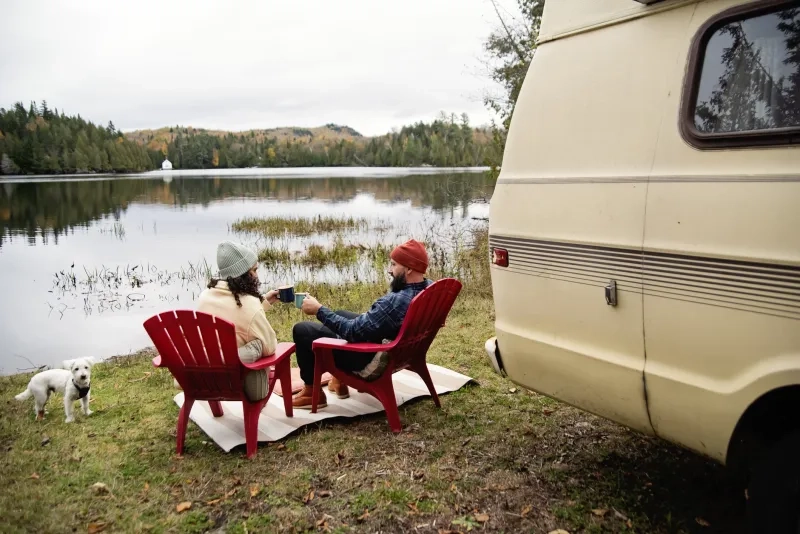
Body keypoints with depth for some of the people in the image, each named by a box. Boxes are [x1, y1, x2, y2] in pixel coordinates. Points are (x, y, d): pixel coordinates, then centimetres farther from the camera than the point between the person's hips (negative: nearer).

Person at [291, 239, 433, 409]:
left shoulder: (395, 302, -36)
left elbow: (353, 332, -27)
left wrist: (319, 310, -18)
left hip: (374, 363, -9)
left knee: (302, 330, -1)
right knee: (341, 314, 29)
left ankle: (312, 393, 13)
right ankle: (341, 380, 36)